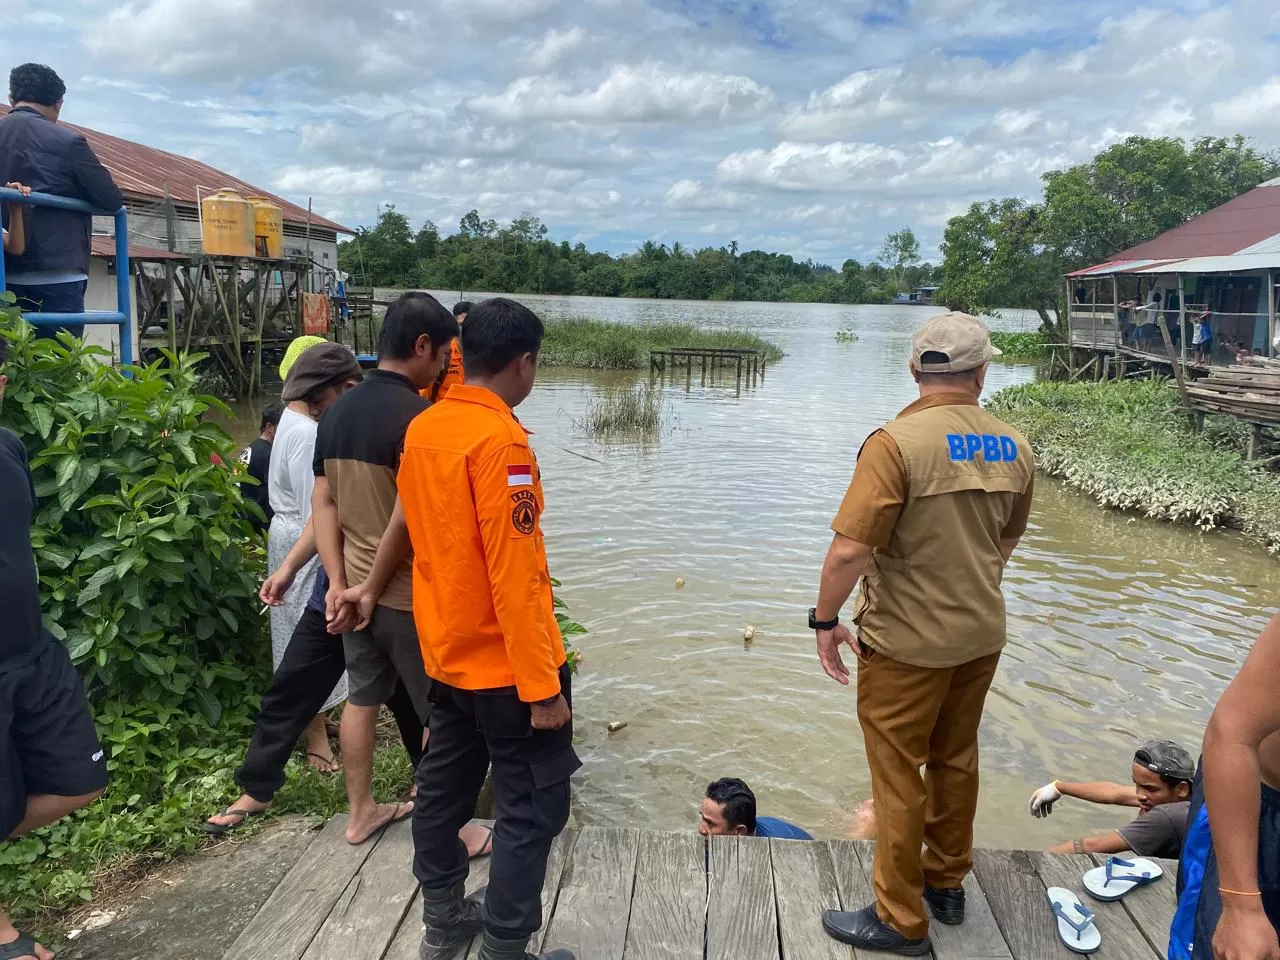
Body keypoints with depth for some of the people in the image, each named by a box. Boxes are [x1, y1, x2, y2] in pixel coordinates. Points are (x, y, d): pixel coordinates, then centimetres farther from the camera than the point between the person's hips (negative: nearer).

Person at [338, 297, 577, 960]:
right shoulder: (500, 439, -21)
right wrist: (542, 686, -20)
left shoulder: (423, 428, 4)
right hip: (505, 665, -9)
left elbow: (409, 521, 19)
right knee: (533, 808, 4)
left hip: (448, 655, 9)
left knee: (444, 787, 20)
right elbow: (514, 577, -24)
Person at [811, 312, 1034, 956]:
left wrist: (825, 621, -10)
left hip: (907, 642, -6)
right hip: (983, 635, 7)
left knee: (898, 776, 7)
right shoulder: (1014, 447, 0)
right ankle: (947, 883, 40)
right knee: (955, 760, 22)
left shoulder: (896, 442, -21)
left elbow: (848, 551, -25)